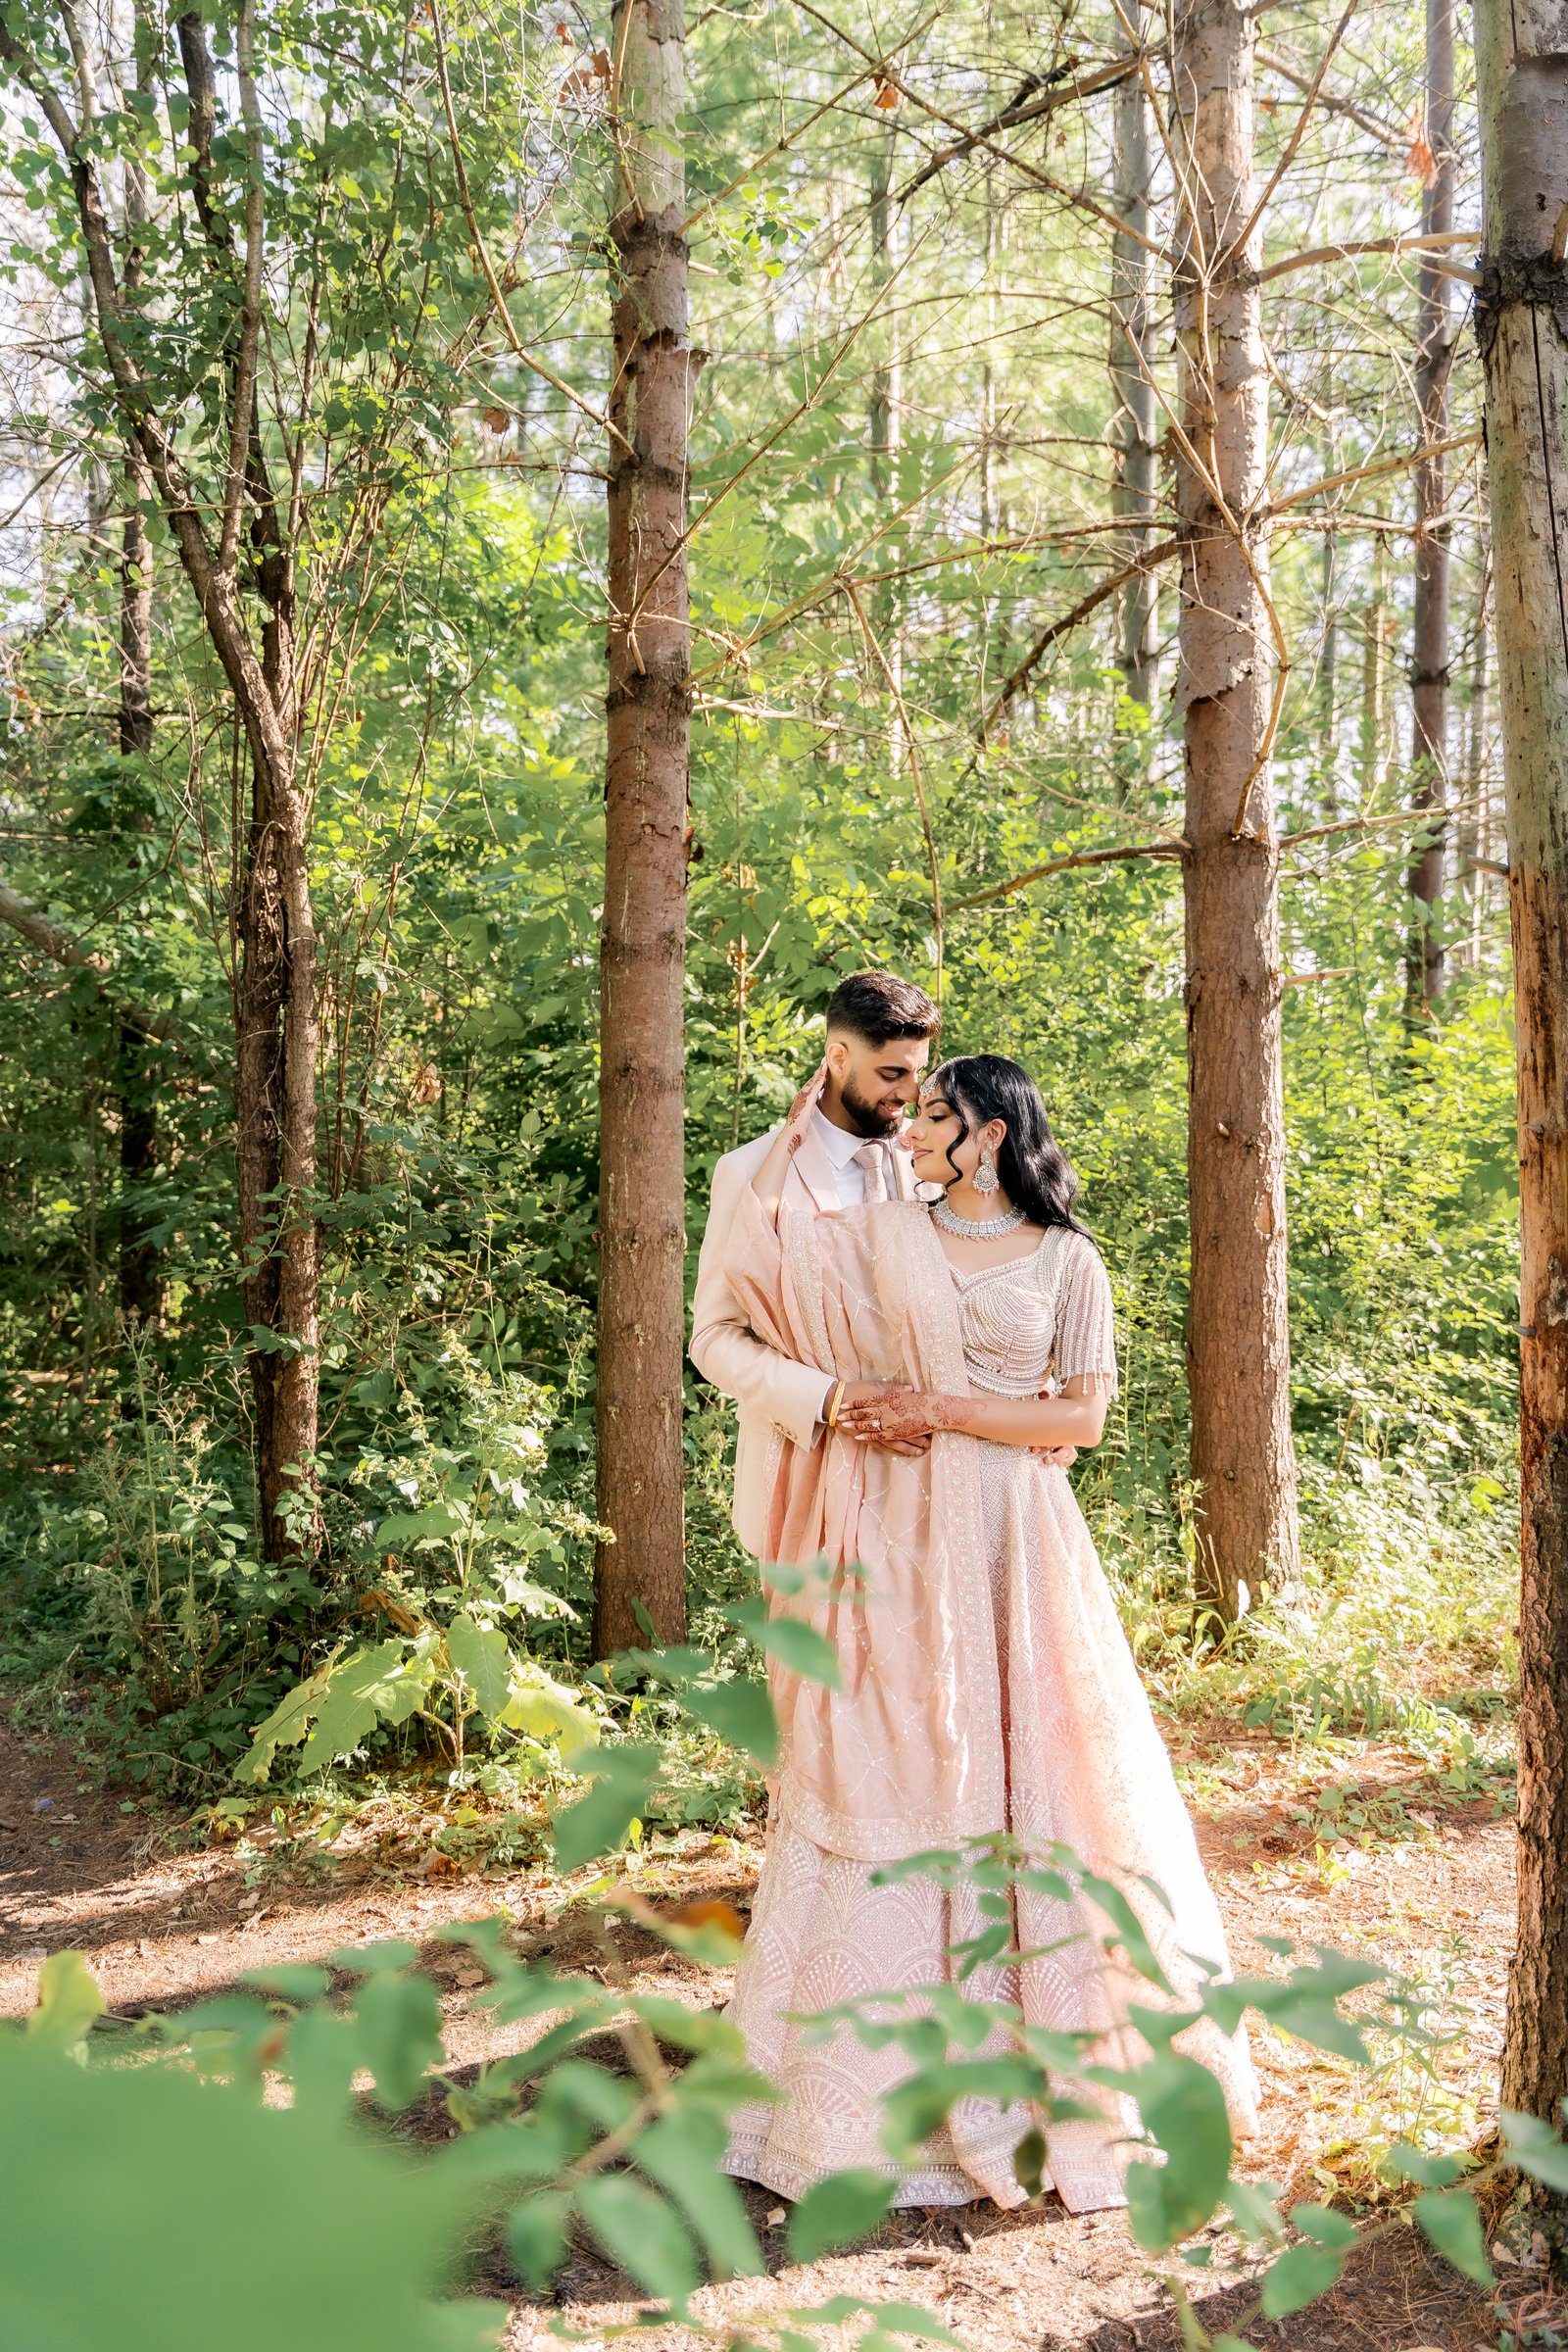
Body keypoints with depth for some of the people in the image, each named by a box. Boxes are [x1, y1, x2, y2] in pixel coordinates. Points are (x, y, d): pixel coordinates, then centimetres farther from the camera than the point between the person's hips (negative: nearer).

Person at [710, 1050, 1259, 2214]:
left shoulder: (1067, 1261, 1)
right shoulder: (882, 1233, 6)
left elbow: (1084, 1414, -4)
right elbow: (751, 1246, -2)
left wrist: (944, 1407, -11)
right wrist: (807, 1118, 6)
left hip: (1009, 1546, -1)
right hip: (892, 1542, 2)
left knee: (1029, 1766, 2)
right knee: (885, 1772, 3)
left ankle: (1057, 2054, 19)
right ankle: (890, 2055, 16)